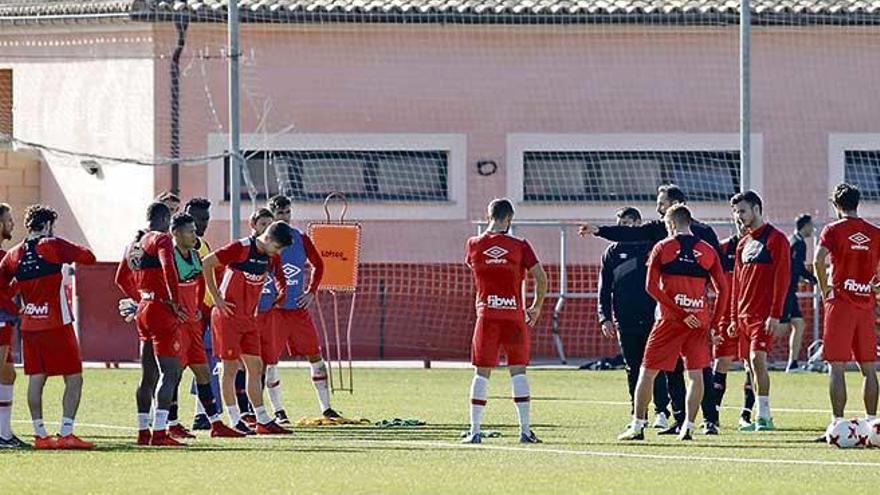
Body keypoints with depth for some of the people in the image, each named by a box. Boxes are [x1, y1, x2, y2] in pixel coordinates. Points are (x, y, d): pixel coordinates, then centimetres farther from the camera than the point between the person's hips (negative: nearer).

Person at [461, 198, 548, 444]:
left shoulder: (474, 244, 1)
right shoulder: (519, 246, -3)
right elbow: (541, 278, -5)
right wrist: (536, 307, 8)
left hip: (487, 315, 1)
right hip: (514, 315, -1)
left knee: (482, 373, 4)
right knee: (518, 371, 4)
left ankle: (475, 431, 2)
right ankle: (525, 430, 1)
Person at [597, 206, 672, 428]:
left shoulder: (651, 247, 4)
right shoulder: (612, 252, 11)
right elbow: (604, 289, 11)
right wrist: (605, 317, 1)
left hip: (651, 318, -3)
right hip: (625, 321, 3)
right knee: (633, 369, 6)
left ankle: (661, 412, -10)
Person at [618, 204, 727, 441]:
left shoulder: (662, 248, 1)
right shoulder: (708, 251, 7)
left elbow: (652, 287, -7)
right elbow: (722, 289, 4)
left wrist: (679, 312, -10)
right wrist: (713, 324, 6)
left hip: (671, 319, -2)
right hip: (699, 321, 2)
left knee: (648, 371, 6)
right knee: (695, 373, 7)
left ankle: (638, 426, 5)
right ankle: (688, 427, 2)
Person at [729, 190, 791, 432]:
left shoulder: (776, 239, -5)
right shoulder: (743, 243, 18)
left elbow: (782, 278, -11)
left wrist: (775, 315, -17)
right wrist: (734, 318, 18)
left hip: (764, 315, -8)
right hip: (744, 315, 8)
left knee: (757, 359, -18)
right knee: (752, 366, 7)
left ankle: (763, 416, -17)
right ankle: (763, 417, 12)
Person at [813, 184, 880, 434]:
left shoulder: (834, 230, -4)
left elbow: (819, 260, -18)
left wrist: (824, 289, -6)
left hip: (841, 301, -4)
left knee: (837, 366, -3)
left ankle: (837, 422, -7)